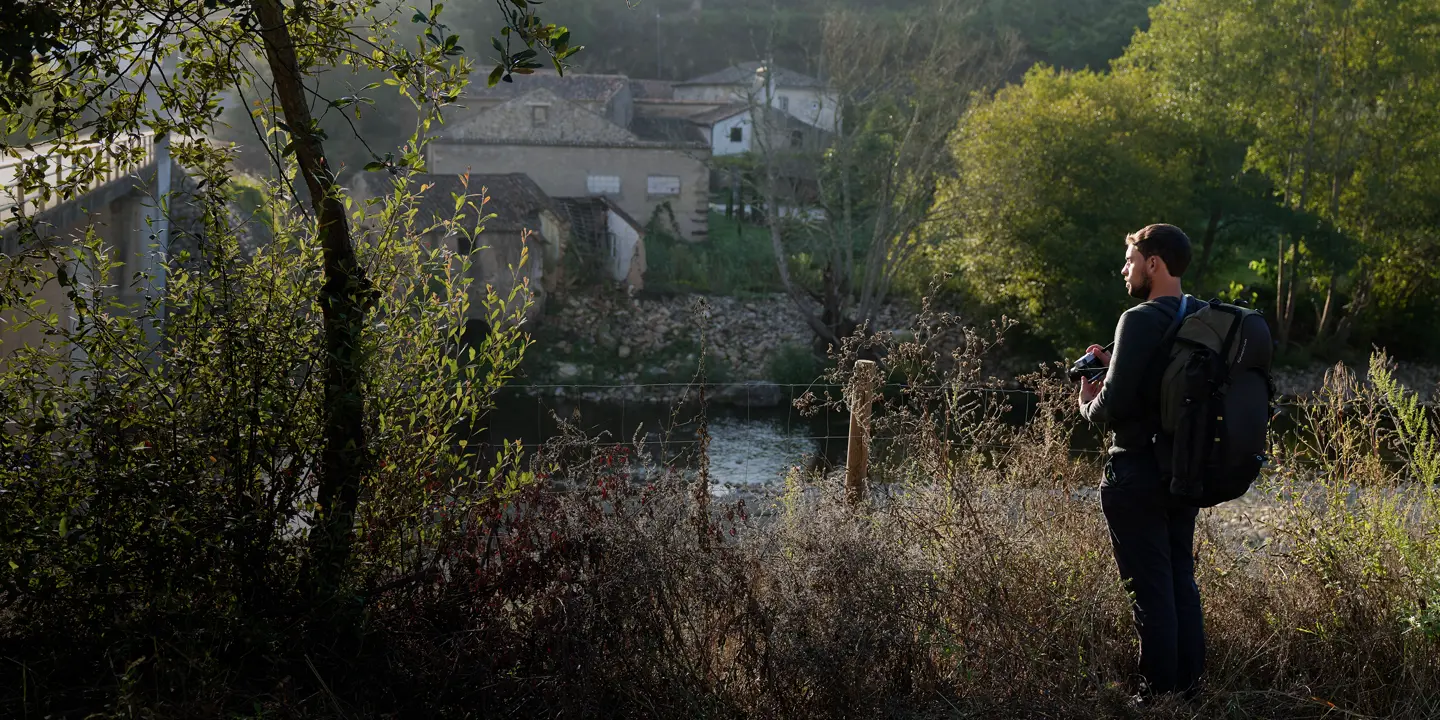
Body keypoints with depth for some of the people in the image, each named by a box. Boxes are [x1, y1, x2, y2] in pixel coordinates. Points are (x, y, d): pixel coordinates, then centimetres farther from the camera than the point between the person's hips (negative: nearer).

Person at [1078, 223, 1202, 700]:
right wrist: (1115, 365, 11)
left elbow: (1113, 407, -22)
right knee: (1181, 579, 16)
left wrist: (1088, 404, 0)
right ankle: (1189, 686, 22)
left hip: (1138, 472, -8)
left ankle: (1159, 692, 5)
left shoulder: (1140, 321, -18)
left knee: (1150, 587, -1)